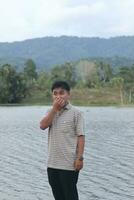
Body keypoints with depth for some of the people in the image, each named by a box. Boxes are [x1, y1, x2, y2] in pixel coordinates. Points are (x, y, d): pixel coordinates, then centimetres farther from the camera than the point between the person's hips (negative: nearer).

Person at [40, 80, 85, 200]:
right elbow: (43, 126, -8)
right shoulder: (51, 112, 10)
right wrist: (55, 108, -12)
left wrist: (80, 158, -14)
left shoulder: (75, 113, -6)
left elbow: (80, 136, -8)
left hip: (69, 163, -5)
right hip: (52, 163, 6)